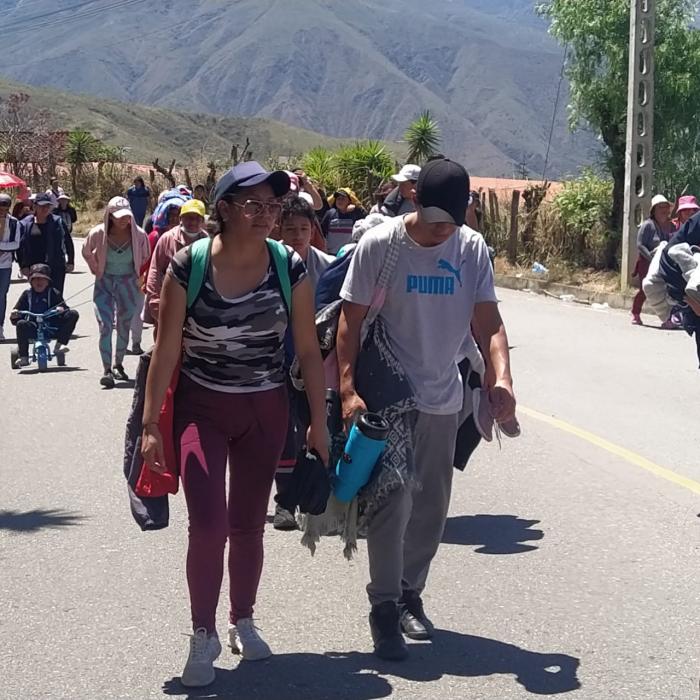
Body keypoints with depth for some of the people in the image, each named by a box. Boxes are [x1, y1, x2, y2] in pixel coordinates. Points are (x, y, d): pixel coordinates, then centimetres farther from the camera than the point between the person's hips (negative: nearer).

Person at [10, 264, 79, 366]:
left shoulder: (54, 293, 13)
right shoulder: (27, 294, 16)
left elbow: (64, 307, 3)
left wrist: (62, 309, -21)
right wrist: (14, 314, -10)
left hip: (52, 328, 0)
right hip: (33, 329, 0)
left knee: (73, 314, -19)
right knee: (21, 324, -35)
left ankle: (60, 344, -20)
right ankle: (23, 357, -24)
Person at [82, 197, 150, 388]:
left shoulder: (138, 235, -13)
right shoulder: (98, 234, -14)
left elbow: (145, 257, 8)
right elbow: (86, 252, 8)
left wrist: (138, 276, 5)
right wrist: (97, 271, 6)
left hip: (129, 284, 1)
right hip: (104, 284, -1)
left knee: (124, 327, 11)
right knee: (105, 326, -13)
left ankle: (118, 365, 29)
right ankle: (106, 370, -11)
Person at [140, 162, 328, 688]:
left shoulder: (290, 267, -9)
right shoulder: (189, 264, -13)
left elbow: (309, 349, -2)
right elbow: (167, 349, -7)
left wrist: (319, 422, 0)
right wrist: (151, 423, -7)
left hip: (265, 411, 2)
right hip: (201, 406, -2)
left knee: (249, 524, 11)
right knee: (208, 524, -13)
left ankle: (243, 621, 34)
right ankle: (204, 634, 7)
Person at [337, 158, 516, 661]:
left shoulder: (472, 248, -1)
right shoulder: (379, 245, -11)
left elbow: (489, 322, -3)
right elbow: (351, 320, -9)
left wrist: (502, 378, -20)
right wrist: (348, 387, -18)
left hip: (443, 396, 4)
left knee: (431, 506, 13)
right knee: (392, 500, -12)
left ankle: (410, 593, 30)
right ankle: (385, 607, -1)